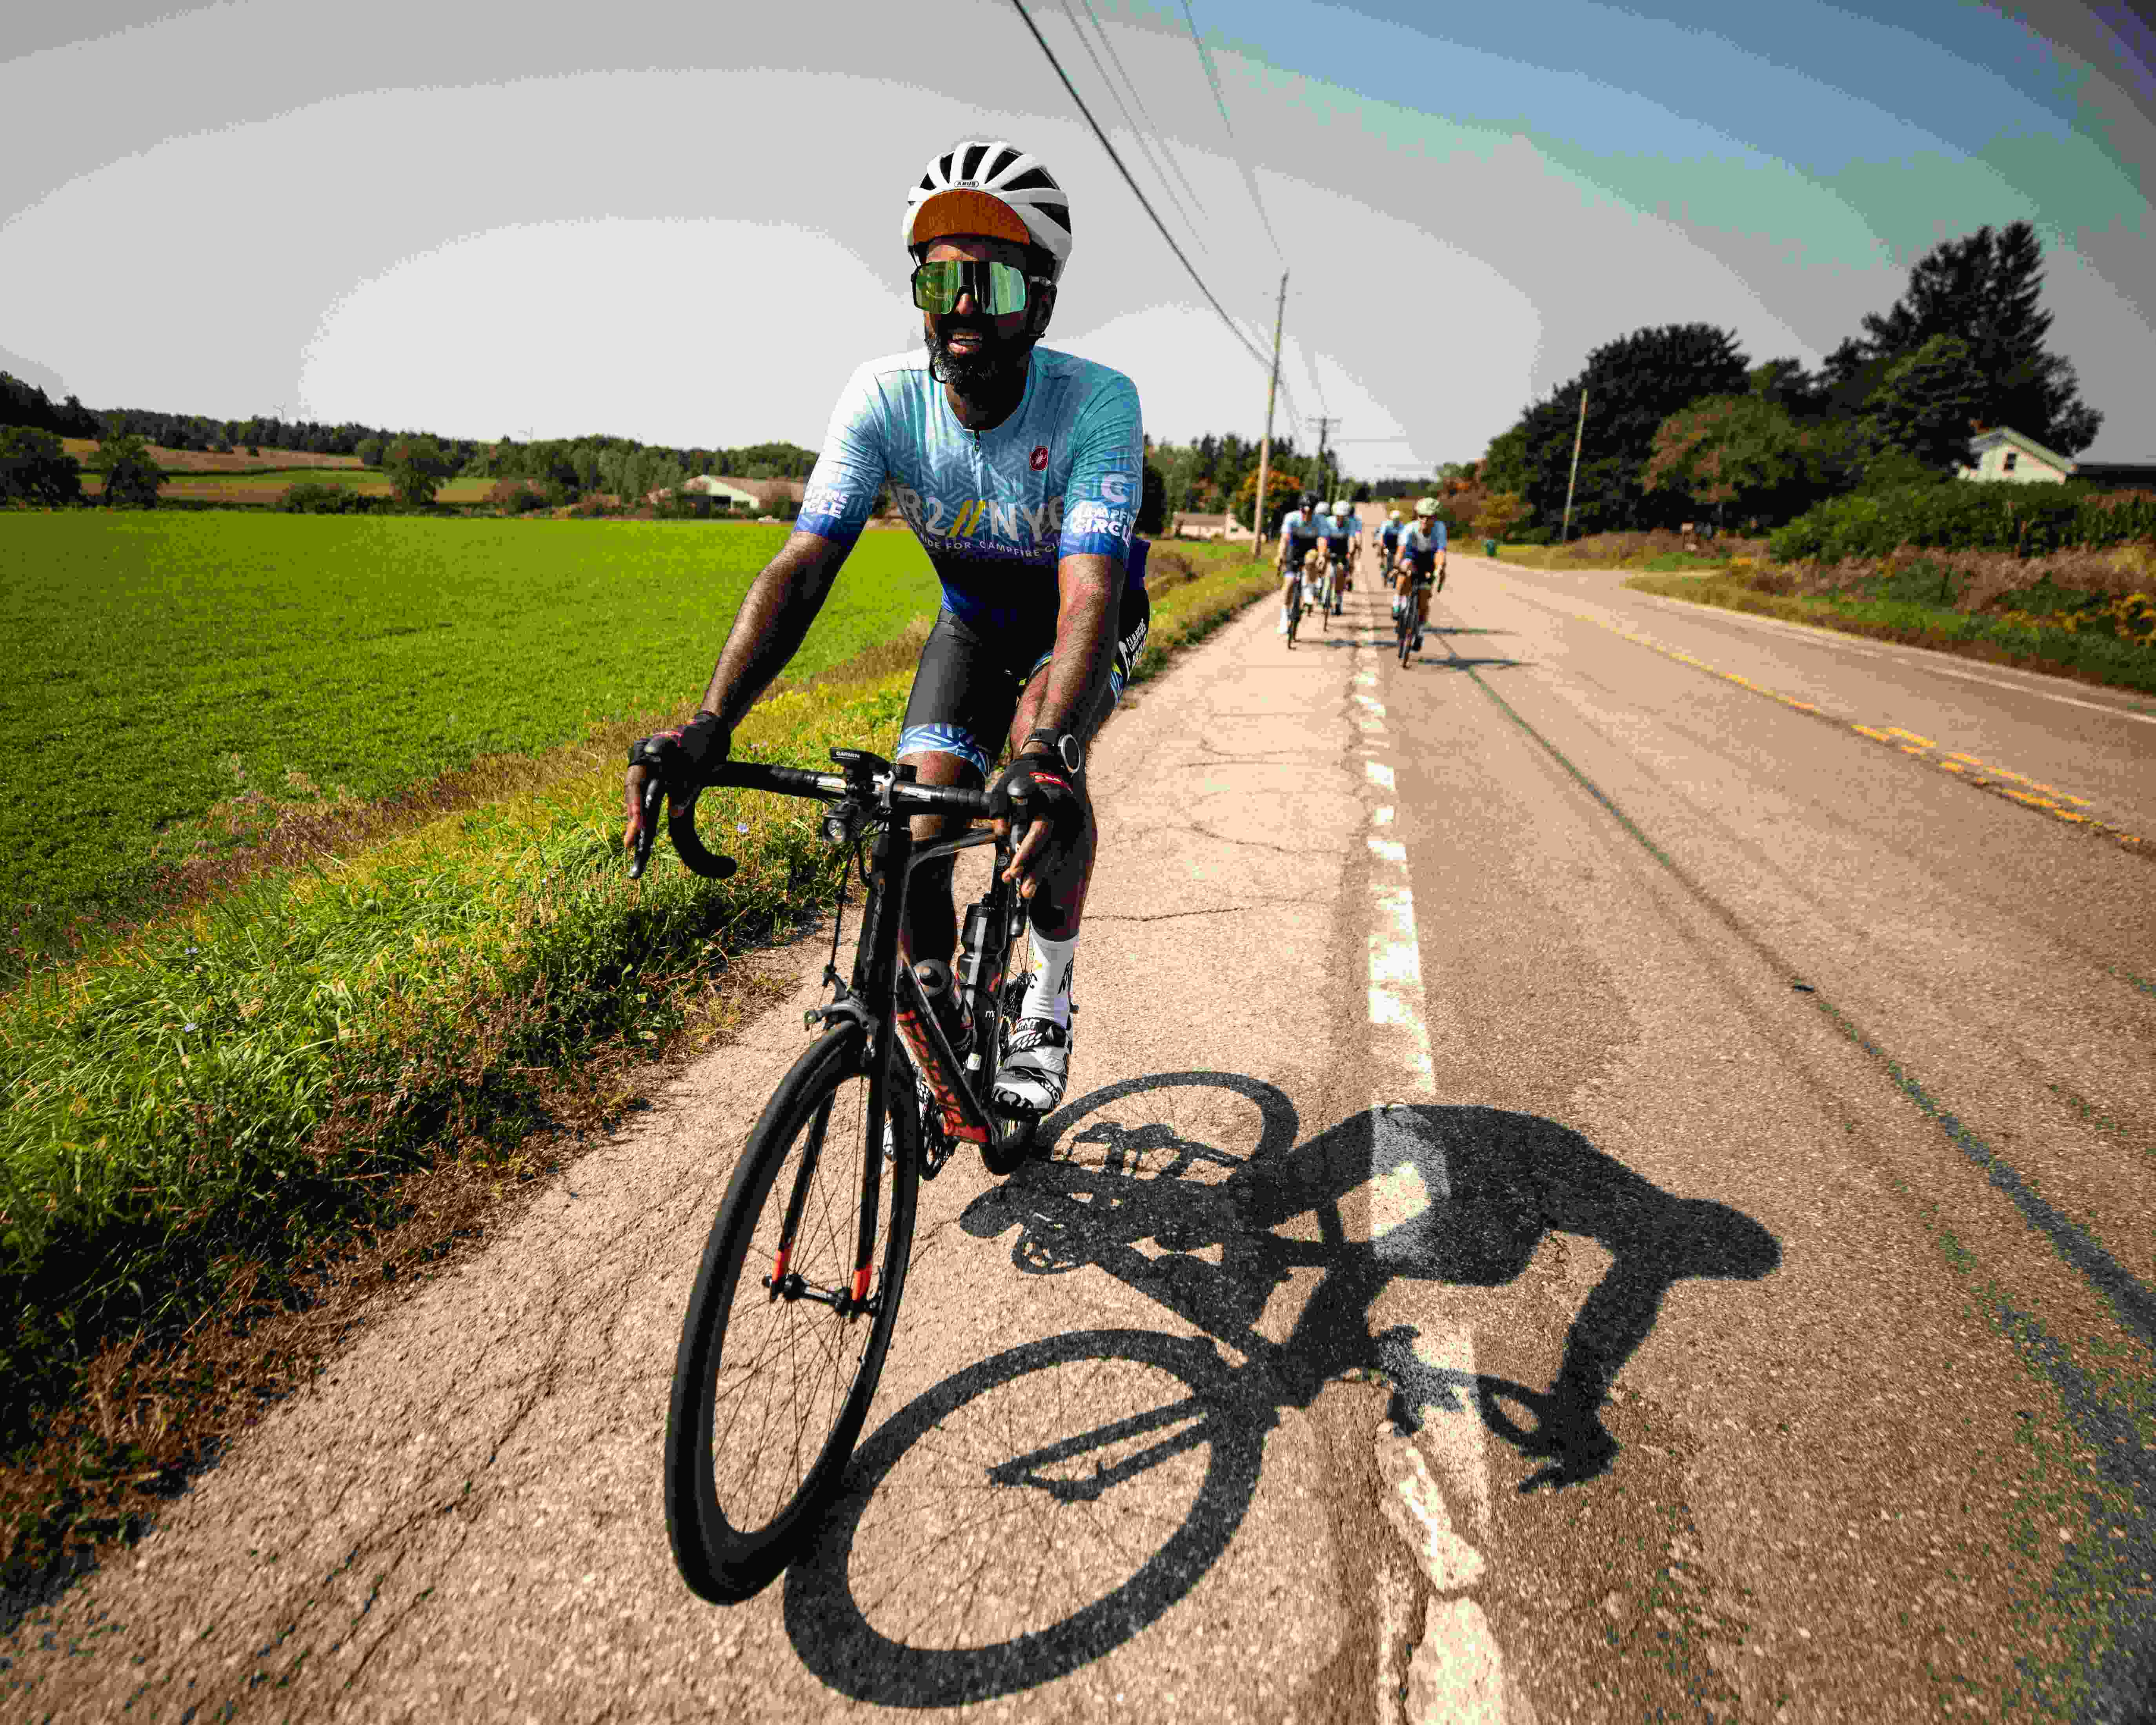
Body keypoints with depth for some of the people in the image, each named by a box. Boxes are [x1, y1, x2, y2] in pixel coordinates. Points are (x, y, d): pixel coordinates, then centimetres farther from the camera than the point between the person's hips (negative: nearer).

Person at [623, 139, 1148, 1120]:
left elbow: (1088, 587, -43)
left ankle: (1050, 999, -11)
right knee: (920, 826, -13)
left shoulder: (1097, 402, -30)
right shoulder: (883, 396, -22)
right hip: (974, 619, 3)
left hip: (1085, 618, -2)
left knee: (1041, 753, -34)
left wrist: (1048, 752, -61)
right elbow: (803, 565, -30)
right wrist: (708, 726, -44)